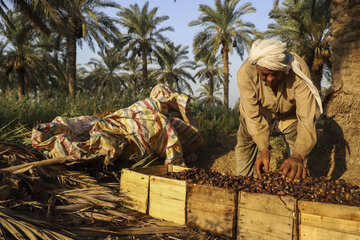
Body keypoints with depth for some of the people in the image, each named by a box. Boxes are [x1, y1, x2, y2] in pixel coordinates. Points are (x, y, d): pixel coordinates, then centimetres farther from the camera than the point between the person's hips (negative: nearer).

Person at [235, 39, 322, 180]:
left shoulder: (299, 70, -42)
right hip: (261, 110, 1)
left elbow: (307, 117, -45)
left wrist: (297, 157, -58)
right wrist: (264, 149, -46)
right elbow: (253, 115, -33)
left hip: (289, 113, 0)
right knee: (245, 142, 0)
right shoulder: (245, 73, -39)